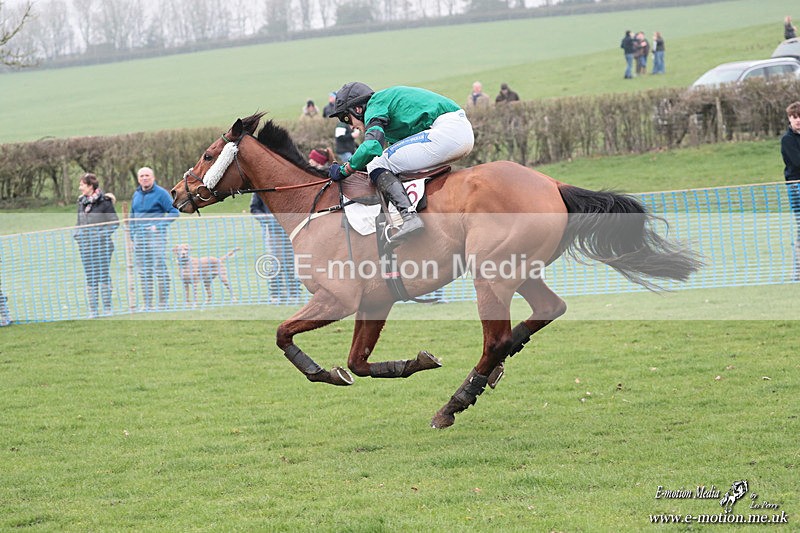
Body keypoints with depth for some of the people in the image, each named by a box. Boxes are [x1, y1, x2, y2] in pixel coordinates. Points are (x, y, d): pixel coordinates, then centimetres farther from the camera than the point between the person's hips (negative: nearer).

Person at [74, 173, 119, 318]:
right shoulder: (81, 201, 12)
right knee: (90, 278, 6)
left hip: (101, 245, -6)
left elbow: (114, 222, -6)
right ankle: (92, 310, 9)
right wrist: (77, 234, 6)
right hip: (85, 245, 6)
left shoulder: (104, 201, -7)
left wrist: (102, 234, -14)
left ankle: (107, 309, 2)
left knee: (104, 276, -3)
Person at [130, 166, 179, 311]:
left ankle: (163, 303, -6)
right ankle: (147, 304, 10)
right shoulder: (136, 195, 16)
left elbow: (174, 212, -6)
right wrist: (132, 236, 14)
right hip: (139, 237, 6)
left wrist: (159, 226, -14)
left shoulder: (160, 193, -3)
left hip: (155, 236, -6)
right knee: (144, 272, 6)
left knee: (160, 269, -8)